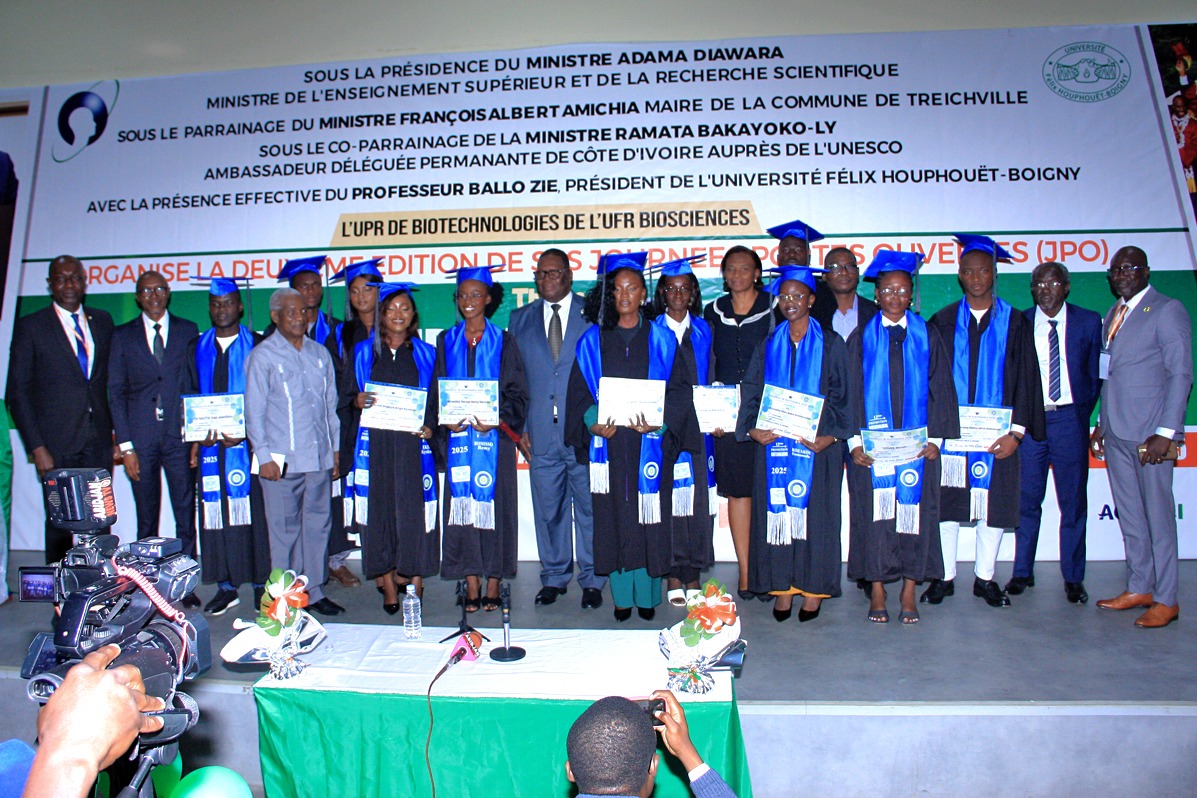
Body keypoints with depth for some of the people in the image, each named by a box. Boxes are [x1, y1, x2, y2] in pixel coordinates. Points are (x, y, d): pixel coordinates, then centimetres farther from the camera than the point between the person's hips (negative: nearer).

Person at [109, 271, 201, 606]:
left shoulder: (188, 331, 7)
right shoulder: (123, 336, 9)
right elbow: (115, 392, 6)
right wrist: (125, 445, -2)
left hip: (180, 437, 0)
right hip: (141, 439, 1)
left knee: (186, 515, 1)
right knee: (146, 519, 7)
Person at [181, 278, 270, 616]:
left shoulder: (258, 347, 1)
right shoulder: (197, 349, 12)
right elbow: (187, 397, 12)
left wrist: (245, 433, -15)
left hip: (247, 444, -3)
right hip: (210, 445, 4)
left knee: (253, 510, -1)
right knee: (215, 513, 4)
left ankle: (261, 583, 8)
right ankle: (226, 586, 13)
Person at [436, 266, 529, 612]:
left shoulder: (503, 342, 4)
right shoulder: (446, 342, 10)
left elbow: (517, 392, 2)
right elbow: (437, 390, 10)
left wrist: (499, 419, -14)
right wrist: (446, 420, -8)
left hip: (494, 436, -2)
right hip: (459, 437, 2)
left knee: (494, 503, 0)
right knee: (464, 505, 2)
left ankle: (493, 586, 9)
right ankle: (471, 586, 9)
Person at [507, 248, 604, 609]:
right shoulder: (520, 319, 12)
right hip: (541, 433, 3)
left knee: (590, 507, 4)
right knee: (547, 508, 11)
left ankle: (592, 580, 18)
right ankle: (554, 577, 26)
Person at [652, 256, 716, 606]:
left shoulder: (704, 331, 11)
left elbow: (710, 380, 10)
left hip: (698, 425, 3)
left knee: (699, 496, 3)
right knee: (669, 497, -3)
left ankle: (693, 576, 12)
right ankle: (674, 577, 7)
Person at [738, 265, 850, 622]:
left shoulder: (830, 344, 3)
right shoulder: (768, 345, 11)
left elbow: (842, 394, 0)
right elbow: (751, 391, 8)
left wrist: (831, 435, -13)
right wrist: (751, 429, -8)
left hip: (817, 444, -2)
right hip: (774, 442, 2)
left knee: (814, 512, 2)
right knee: (778, 511, 3)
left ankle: (812, 588, 12)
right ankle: (783, 587, 12)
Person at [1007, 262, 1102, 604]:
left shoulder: (1088, 322, 4)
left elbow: (1096, 373, 8)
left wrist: (1083, 412, 2)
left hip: (1069, 419, 0)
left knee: (1074, 502, 5)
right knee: (1027, 500, 6)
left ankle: (1073, 579, 16)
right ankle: (1022, 573, 18)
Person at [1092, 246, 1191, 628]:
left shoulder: (1167, 310, -5)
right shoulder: (1113, 314, 16)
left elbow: (1181, 374, -9)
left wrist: (1166, 432, -16)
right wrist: (1102, 423, 14)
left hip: (1149, 434, -7)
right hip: (1115, 433, 7)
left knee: (1158, 516, 0)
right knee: (1129, 516, 12)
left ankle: (1166, 600, 9)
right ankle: (1139, 588, 22)